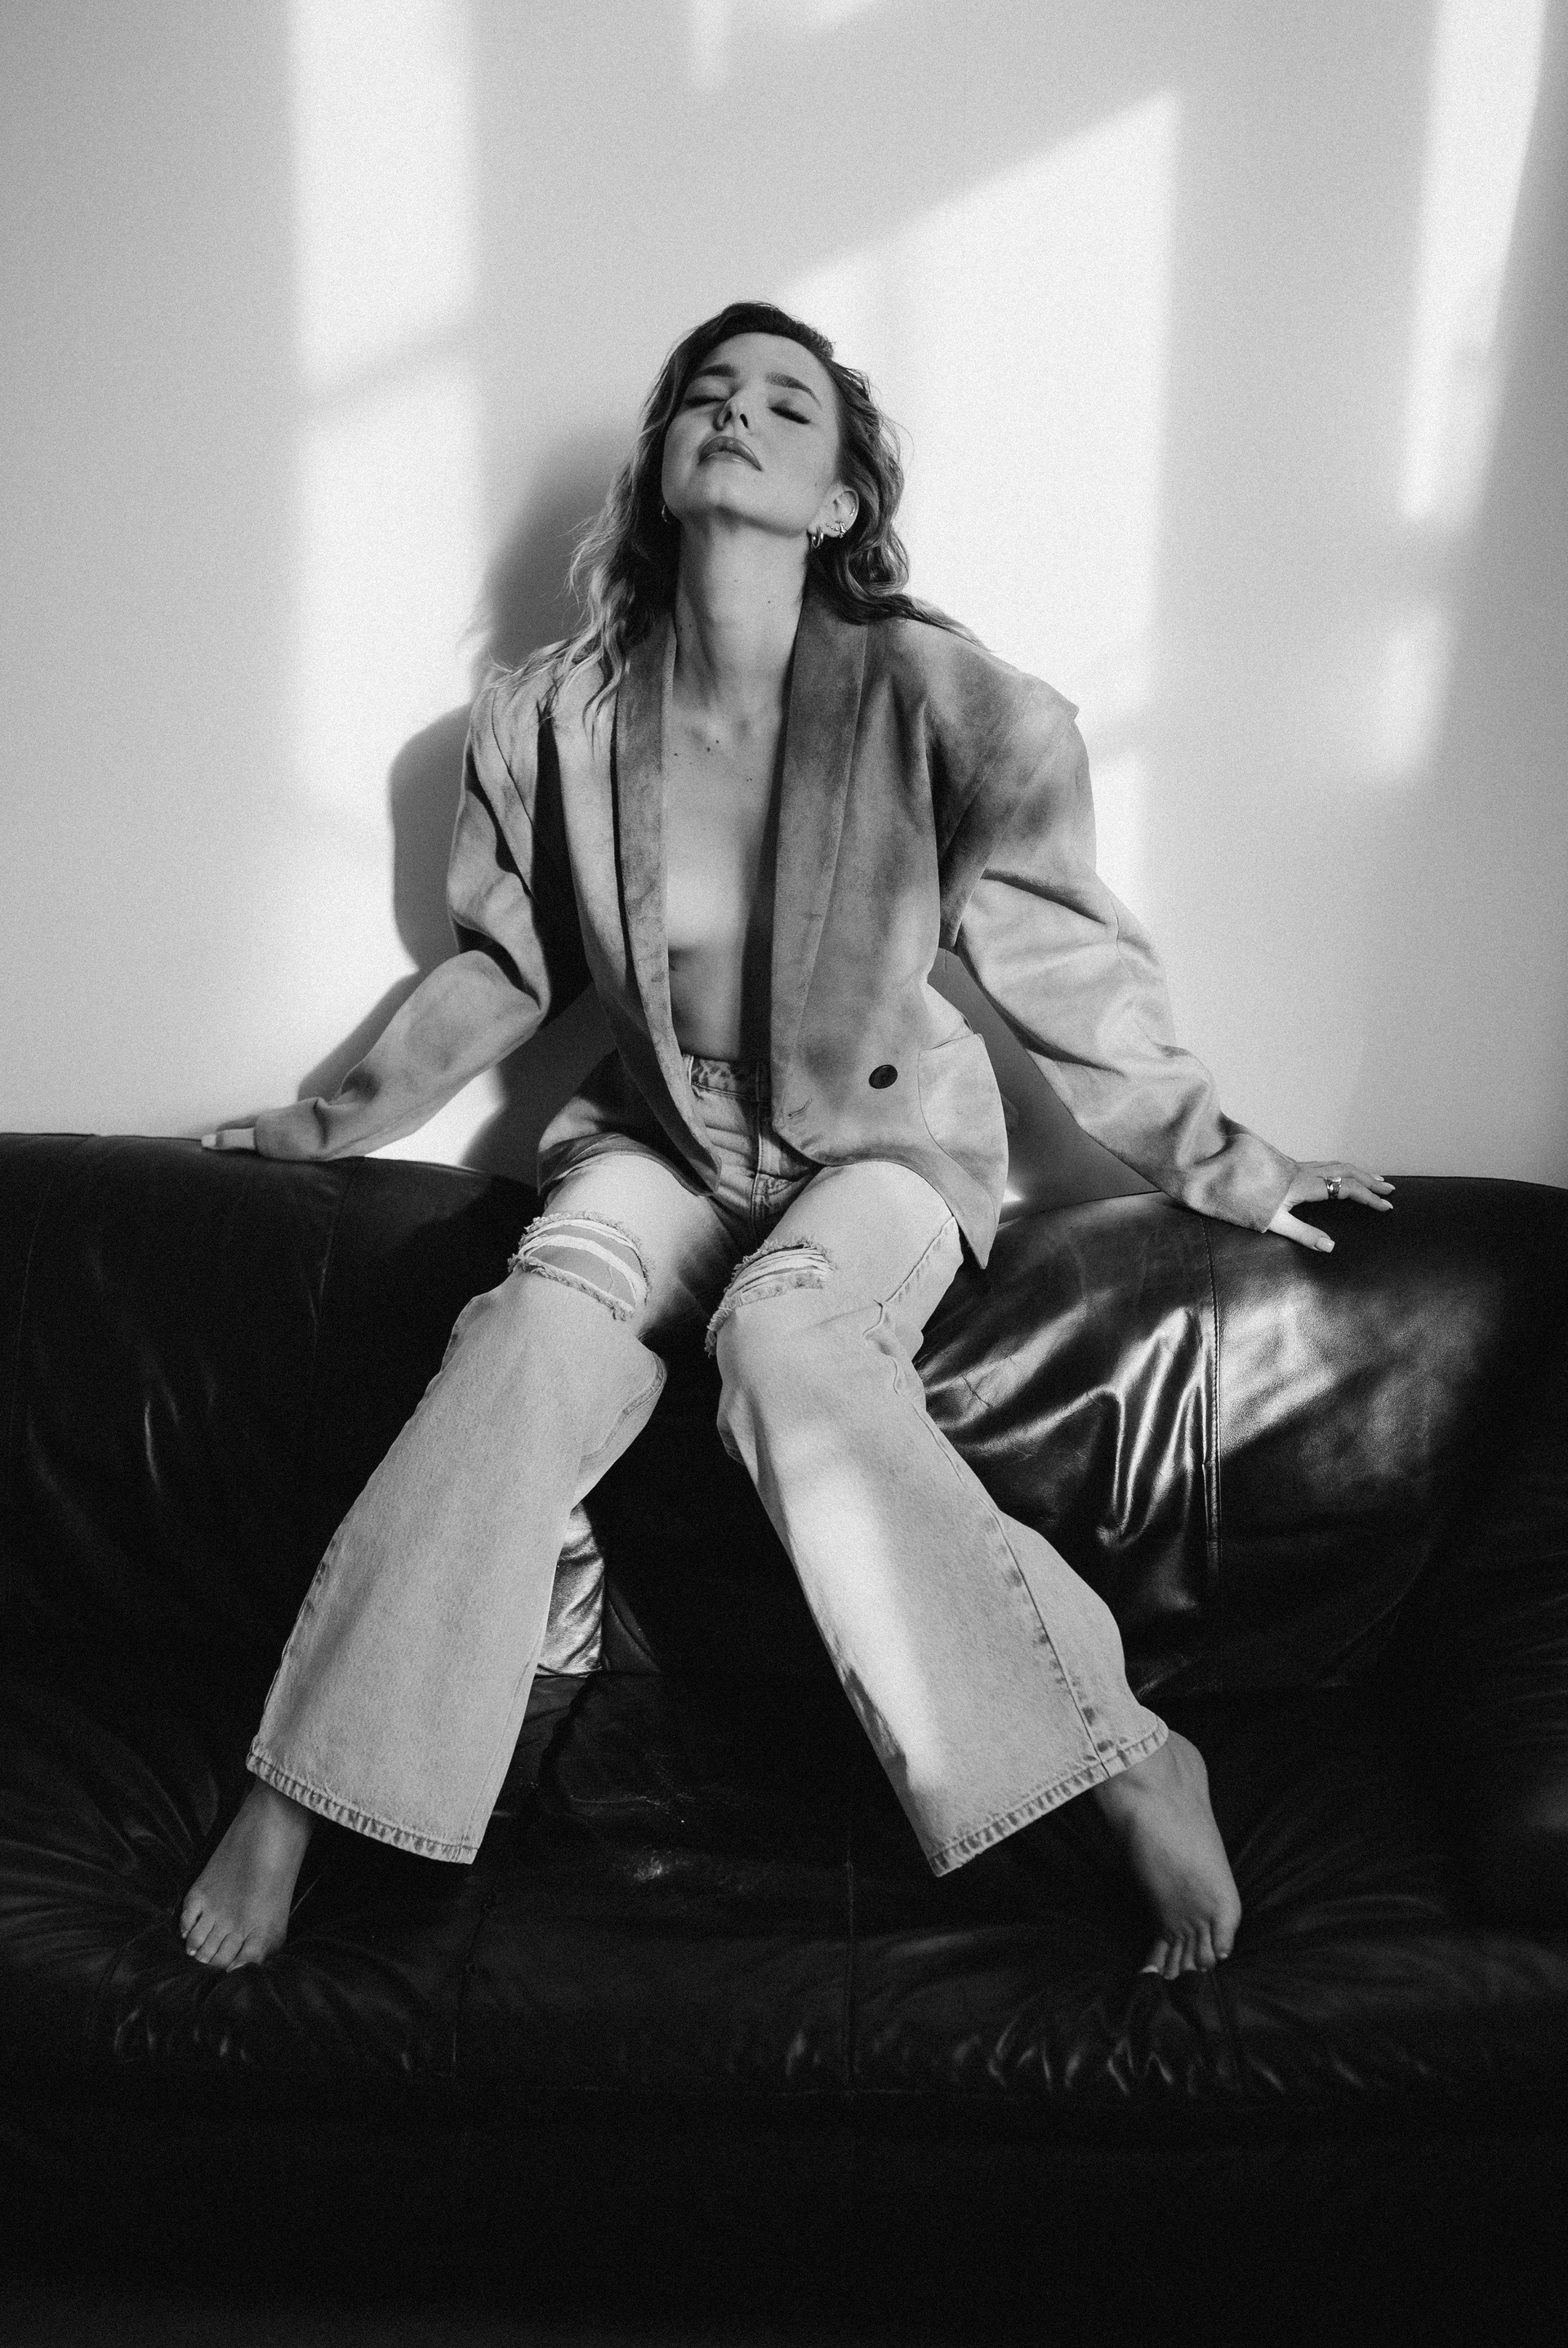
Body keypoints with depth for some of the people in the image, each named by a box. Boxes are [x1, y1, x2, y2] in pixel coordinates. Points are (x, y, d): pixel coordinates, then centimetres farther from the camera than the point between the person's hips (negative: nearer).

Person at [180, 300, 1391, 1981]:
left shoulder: (943, 701, -14)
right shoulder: (550, 717, -5)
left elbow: (1063, 964, -3)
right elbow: (503, 968, 11)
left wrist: (1212, 1166, 2)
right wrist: (351, 1119, 18)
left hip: (886, 1134, -2)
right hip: (656, 1138, 3)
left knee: (782, 1338, -34)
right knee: (537, 1332, -28)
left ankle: (1128, 1767, -26)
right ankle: (292, 1796, -17)